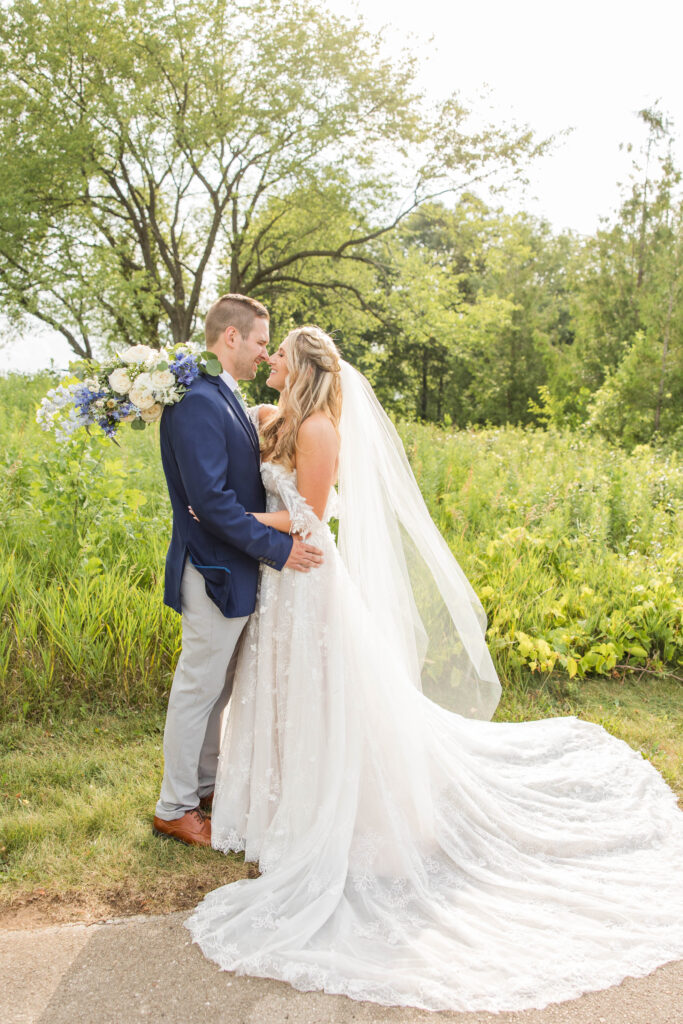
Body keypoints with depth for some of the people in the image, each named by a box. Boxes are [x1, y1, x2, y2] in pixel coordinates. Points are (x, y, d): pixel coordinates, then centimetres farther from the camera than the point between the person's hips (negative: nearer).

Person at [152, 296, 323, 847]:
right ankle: (174, 809, 19)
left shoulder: (224, 398, 12)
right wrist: (277, 548, -22)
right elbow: (210, 497, -26)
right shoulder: (198, 402, -21)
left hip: (234, 571, 10)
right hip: (217, 572, -10)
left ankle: (206, 784, 36)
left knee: (219, 686, 20)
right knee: (198, 688, 3)